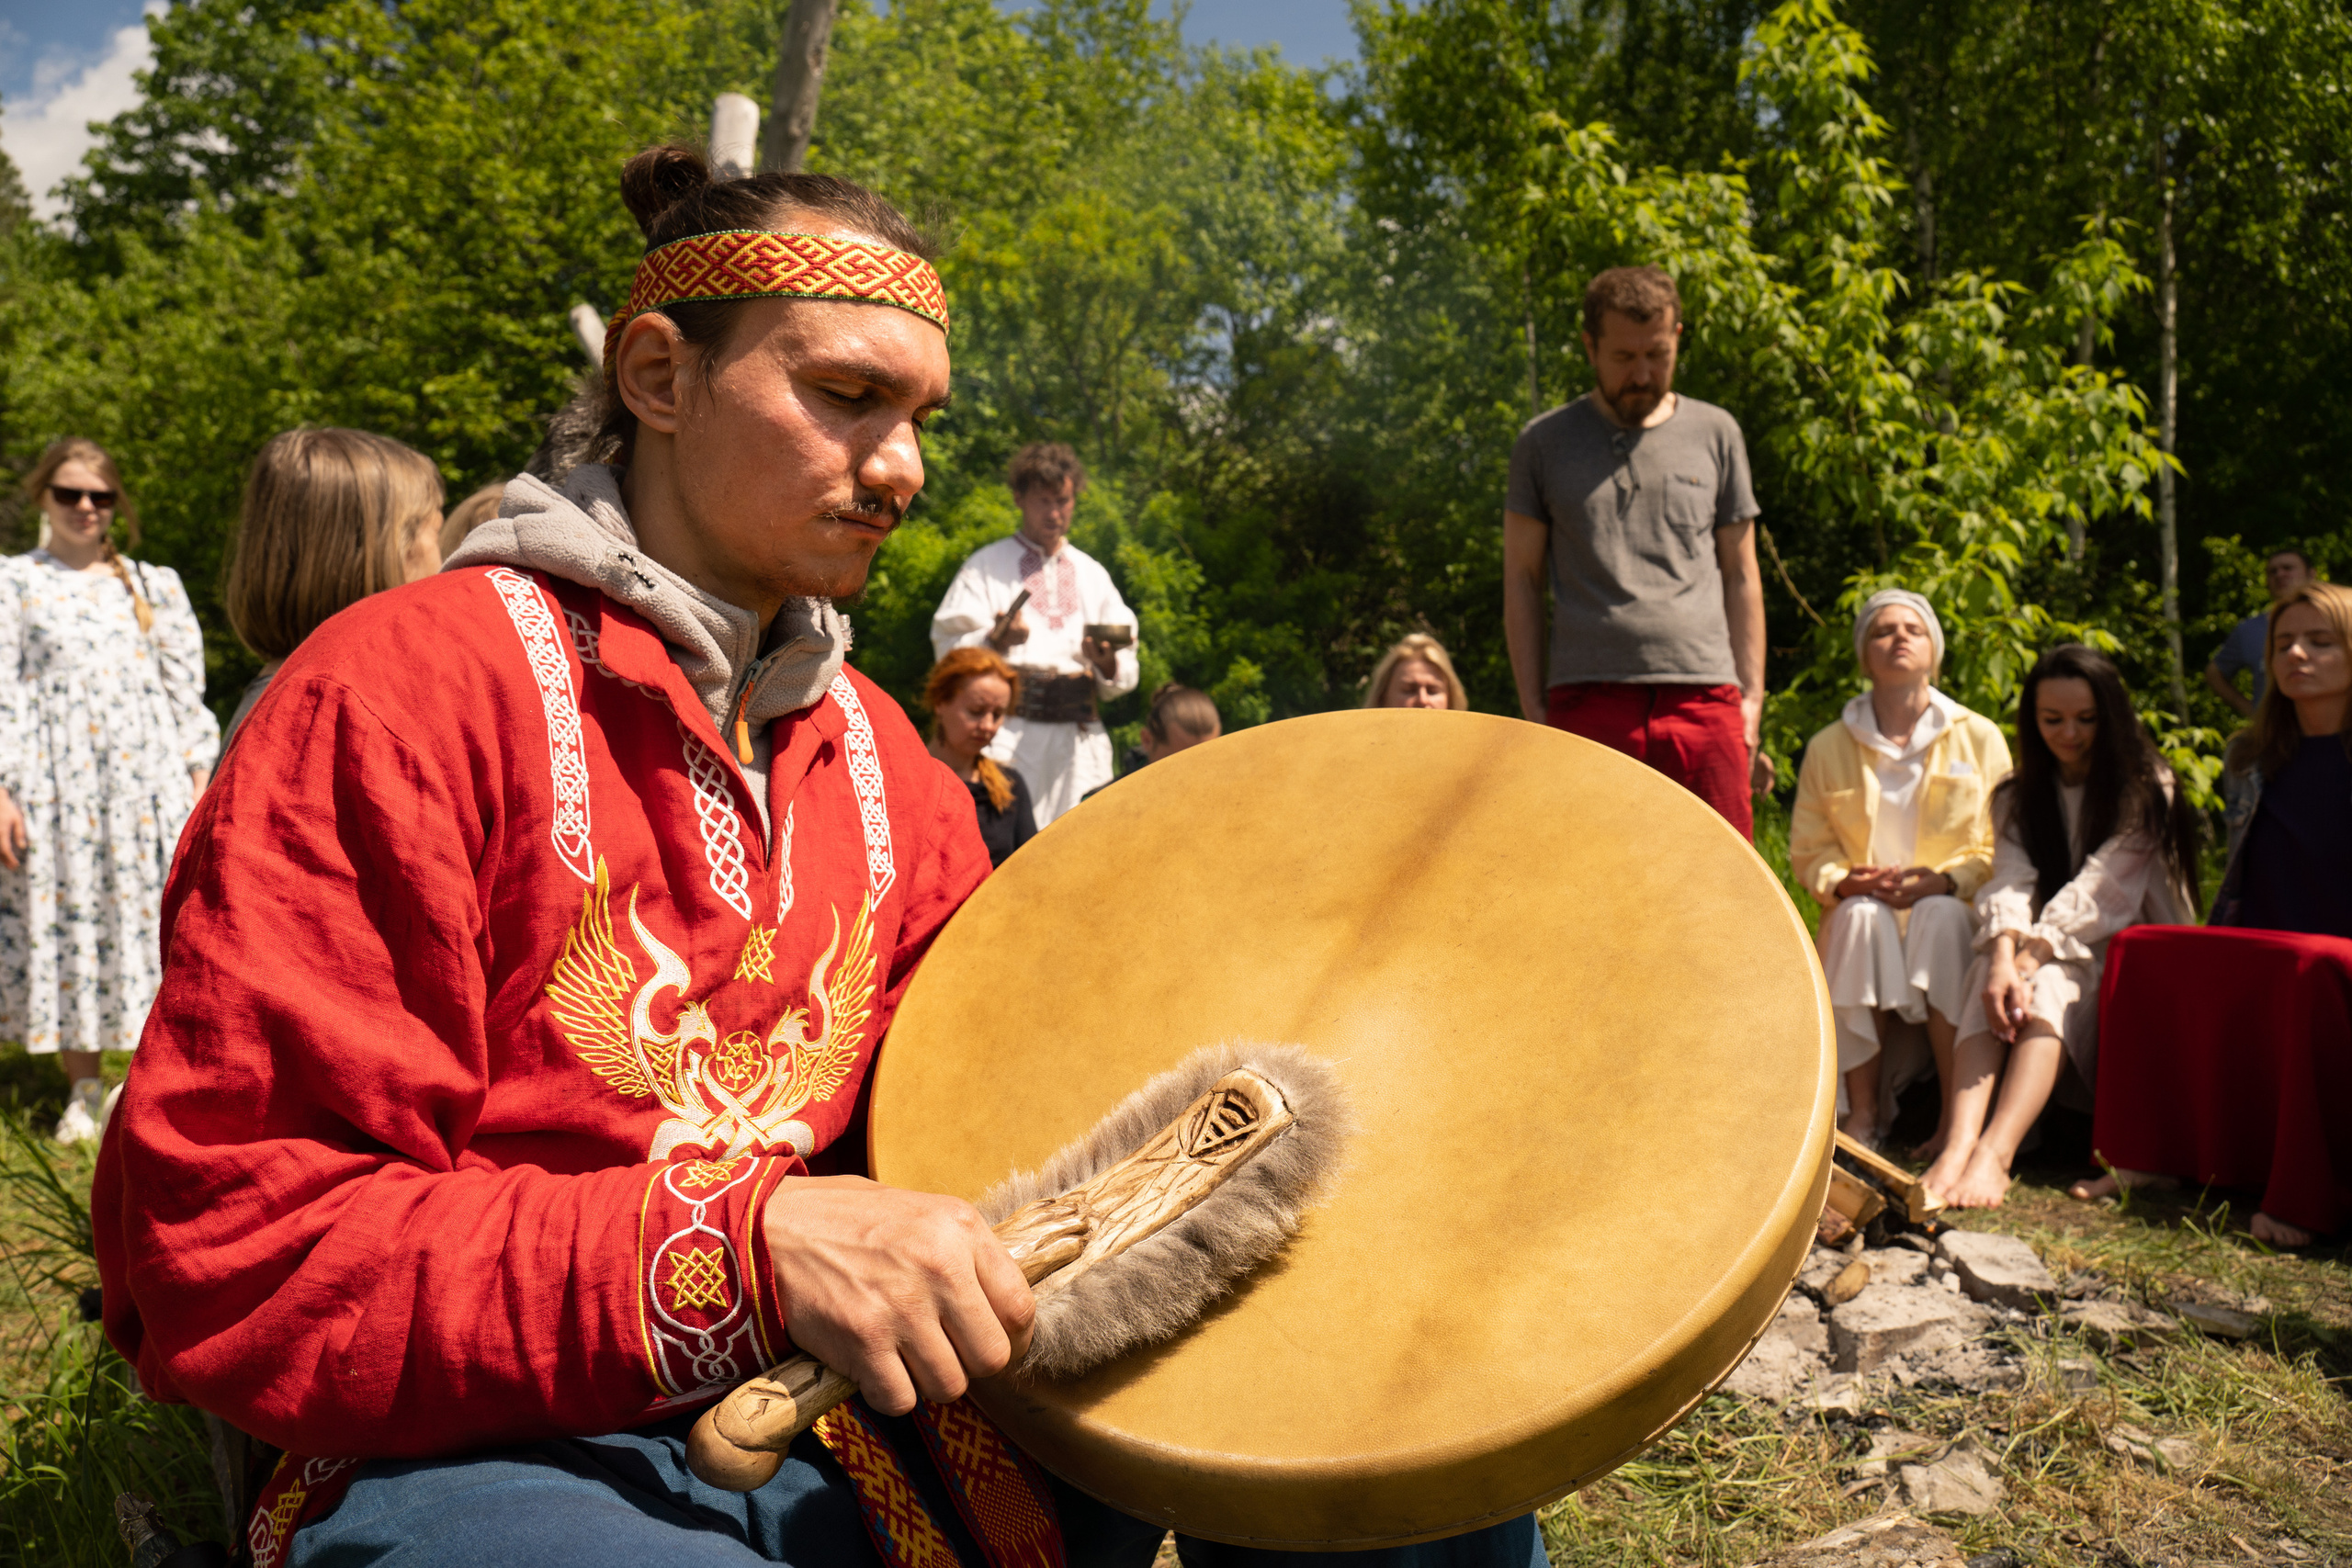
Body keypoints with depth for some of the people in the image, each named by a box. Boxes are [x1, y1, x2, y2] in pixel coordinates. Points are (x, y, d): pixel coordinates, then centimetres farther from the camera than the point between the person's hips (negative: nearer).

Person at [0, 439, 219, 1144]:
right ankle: (84, 1088, 14)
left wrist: (199, 777, 3)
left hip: (148, 778, 1)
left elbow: (187, 690, 11)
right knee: (61, 922, 3)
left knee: (154, 922, 0)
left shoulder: (154, 585, 13)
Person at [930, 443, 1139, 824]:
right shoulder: (986, 566, 11)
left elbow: (1125, 675, 16)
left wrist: (1107, 663, -7)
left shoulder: (1092, 573, 22)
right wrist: (995, 641, -20)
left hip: (1079, 740, 3)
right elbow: (950, 650, -1)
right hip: (1009, 732, -3)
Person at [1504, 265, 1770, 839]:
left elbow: (1740, 576, 15)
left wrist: (1752, 698, 6)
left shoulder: (1715, 433, 14)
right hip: (1588, 700, -1)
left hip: (1704, 693, 2)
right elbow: (1521, 579, 9)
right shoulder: (1544, 442, 9)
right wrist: (1532, 706, 1)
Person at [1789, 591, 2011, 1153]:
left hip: (1952, 910, -1)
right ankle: (1864, 1110, -30)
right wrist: (1847, 882, -13)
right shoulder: (1828, 747, 9)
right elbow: (1807, 852, 9)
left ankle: (1959, 1112, -31)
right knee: (1861, 913, -34)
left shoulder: (1980, 737, 8)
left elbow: (2000, 848, 3)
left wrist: (1939, 882, -16)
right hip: (1861, 911, 1)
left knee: (1941, 916, -35)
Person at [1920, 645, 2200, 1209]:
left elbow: (2096, 891, -15)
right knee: (1985, 976, -31)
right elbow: (2009, 883, -7)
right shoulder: (2017, 796, 13)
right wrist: (2003, 960, -28)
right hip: (2040, 951, 3)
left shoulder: (2145, 789, 0)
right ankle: (1957, 1146, -50)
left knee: (2049, 985, -35)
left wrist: (2029, 963, -29)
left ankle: (1994, 1153, -52)